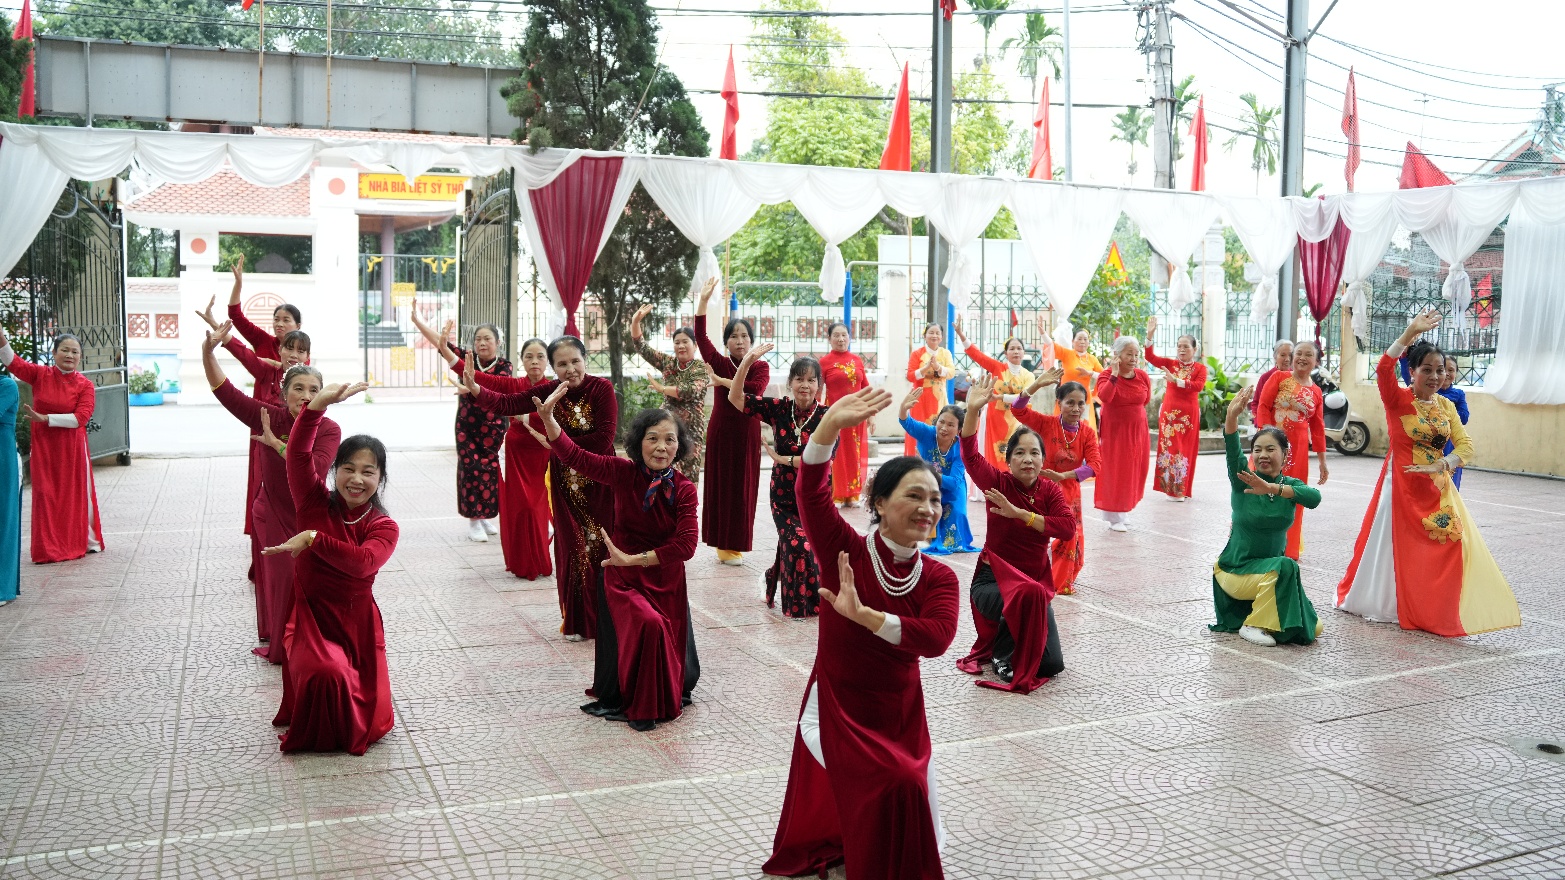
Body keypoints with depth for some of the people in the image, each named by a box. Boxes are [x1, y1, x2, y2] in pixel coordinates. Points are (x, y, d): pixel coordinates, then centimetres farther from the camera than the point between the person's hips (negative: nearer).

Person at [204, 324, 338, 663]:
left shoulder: (329, 430, -17)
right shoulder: (267, 417, -12)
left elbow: (315, 471, -32)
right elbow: (223, 389, -16)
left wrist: (275, 442, -28)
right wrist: (208, 350, -29)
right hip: (273, 516, 1)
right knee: (281, 581, 11)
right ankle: (281, 646, 30)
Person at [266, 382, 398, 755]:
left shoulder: (383, 527, -6)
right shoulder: (316, 504, -6)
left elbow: (363, 562, -29)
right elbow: (298, 453, -22)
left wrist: (312, 539, -33)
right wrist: (319, 403, -35)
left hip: (358, 622, 2)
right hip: (312, 616, -2)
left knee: (371, 723, 4)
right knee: (324, 675, -33)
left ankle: (347, 731, 45)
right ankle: (314, 734, 4)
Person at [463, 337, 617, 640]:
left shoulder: (602, 388, -11)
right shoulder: (549, 392, 1)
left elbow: (604, 438, -17)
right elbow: (507, 403, -4)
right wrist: (475, 388, -19)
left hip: (600, 480, -3)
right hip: (567, 482, 3)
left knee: (604, 547, 2)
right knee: (573, 549, 6)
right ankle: (577, 621, 18)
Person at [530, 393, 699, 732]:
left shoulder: (684, 489, -12)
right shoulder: (624, 473, -12)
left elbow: (685, 545, -19)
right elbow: (574, 456, -16)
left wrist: (634, 559, -23)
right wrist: (548, 417, -31)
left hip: (666, 580, 2)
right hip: (624, 578, -2)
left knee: (669, 648, 9)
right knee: (648, 625, -27)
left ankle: (665, 700, 43)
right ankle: (638, 707, -5)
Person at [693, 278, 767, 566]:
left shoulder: (761, 366, 1)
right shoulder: (719, 363, 0)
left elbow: (756, 388, -20)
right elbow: (701, 337, -14)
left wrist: (723, 382, -15)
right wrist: (703, 301, -21)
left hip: (747, 432, 1)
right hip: (721, 430, -1)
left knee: (743, 487, 6)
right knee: (721, 485, 2)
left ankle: (735, 543, 19)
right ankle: (725, 545, 11)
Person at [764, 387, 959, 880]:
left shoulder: (939, 577, -7)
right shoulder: (846, 551, -15)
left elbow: (936, 638, -26)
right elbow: (811, 490, -30)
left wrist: (861, 613, -32)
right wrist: (831, 425, -44)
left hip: (901, 710, 4)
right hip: (837, 707, -4)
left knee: (910, 808, 16)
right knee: (894, 788, -20)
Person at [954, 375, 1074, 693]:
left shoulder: (1050, 490, -1)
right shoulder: (998, 483, -8)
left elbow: (1068, 527, -18)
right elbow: (970, 455, -26)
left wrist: (1018, 513, -25)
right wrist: (973, 410, -39)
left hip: (1036, 582, 4)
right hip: (992, 578, -4)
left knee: (1052, 664, -5)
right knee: (1026, 594, -40)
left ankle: (1000, 637, 26)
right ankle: (1002, 654, -9)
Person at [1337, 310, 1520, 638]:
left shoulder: (1446, 406, 7)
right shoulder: (1398, 400, -8)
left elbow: (1465, 445, 1)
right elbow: (1383, 369, -27)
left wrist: (1439, 465, -17)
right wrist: (1411, 332, -30)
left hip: (1438, 488, 5)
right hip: (1402, 485, -5)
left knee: (1447, 546, 1)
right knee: (1402, 547, 2)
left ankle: (1440, 613, 16)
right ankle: (1386, 605, 19)